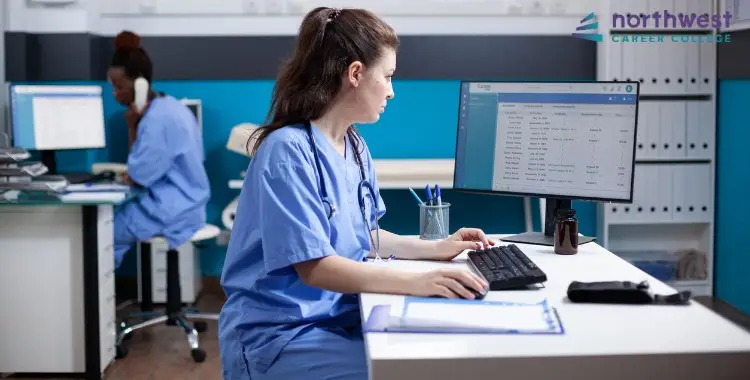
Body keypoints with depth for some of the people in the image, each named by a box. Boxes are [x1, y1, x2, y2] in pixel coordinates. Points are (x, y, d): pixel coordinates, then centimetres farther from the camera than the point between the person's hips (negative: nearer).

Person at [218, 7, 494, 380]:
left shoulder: (356, 148, 7)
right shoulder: (288, 151, -21)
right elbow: (314, 266, -25)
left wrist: (435, 248, 9)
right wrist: (417, 282, -33)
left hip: (338, 317, 8)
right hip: (277, 336, -8)